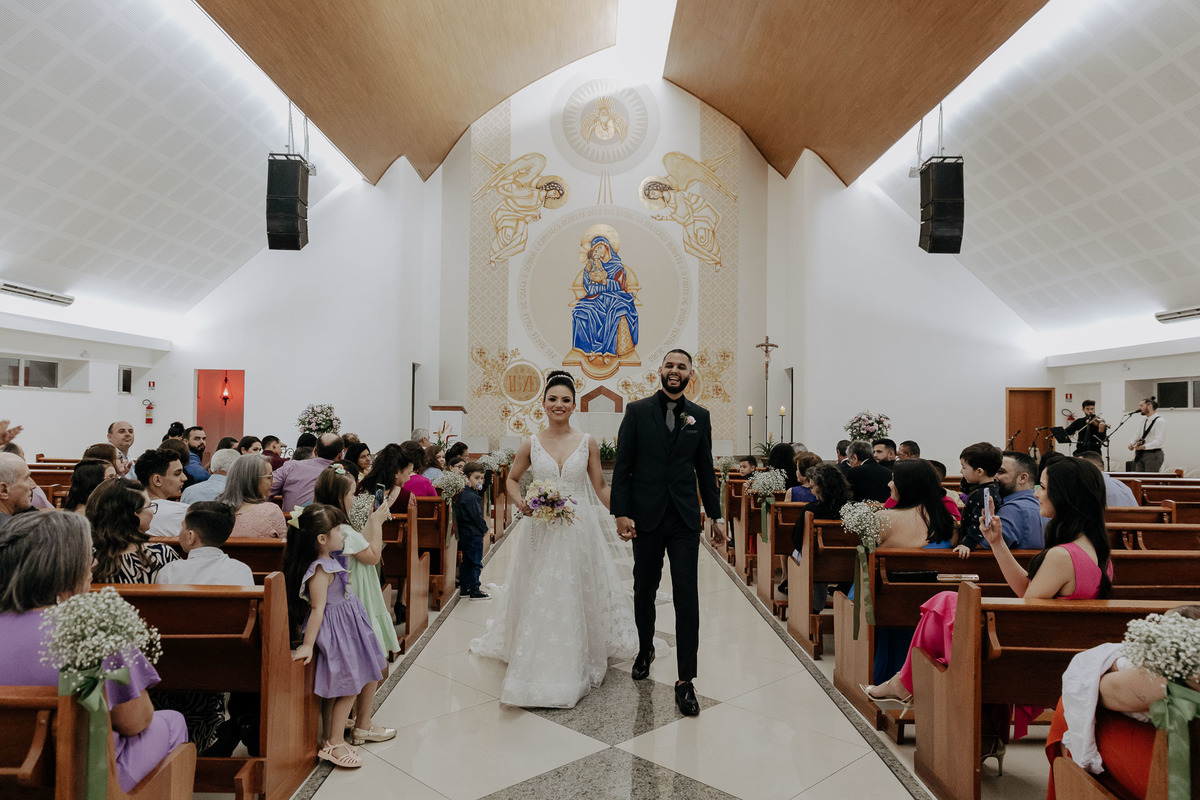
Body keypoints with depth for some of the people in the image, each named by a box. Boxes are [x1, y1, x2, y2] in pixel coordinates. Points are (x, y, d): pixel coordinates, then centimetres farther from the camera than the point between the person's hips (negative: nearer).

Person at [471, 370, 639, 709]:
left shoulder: (588, 443, 0)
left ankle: (577, 667, 27)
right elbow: (512, 479, 13)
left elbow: (600, 487, 5)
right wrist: (520, 502, -6)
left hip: (579, 531, 0)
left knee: (576, 599, 7)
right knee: (539, 600, 6)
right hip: (541, 533, 1)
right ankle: (539, 669, 26)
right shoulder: (531, 444, 1)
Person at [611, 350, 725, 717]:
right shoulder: (637, 411, 1)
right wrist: (621, 512, -9)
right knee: (644, 590, 16)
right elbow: (622, 466, -2)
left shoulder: (700, 416, 6)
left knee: (687, 597, -3)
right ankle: (645, 650, 40)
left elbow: (705, 469, 10)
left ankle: (686, 680, 5)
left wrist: (716, 515, 8)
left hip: (685, 519, 0)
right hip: (646, 517, 0)